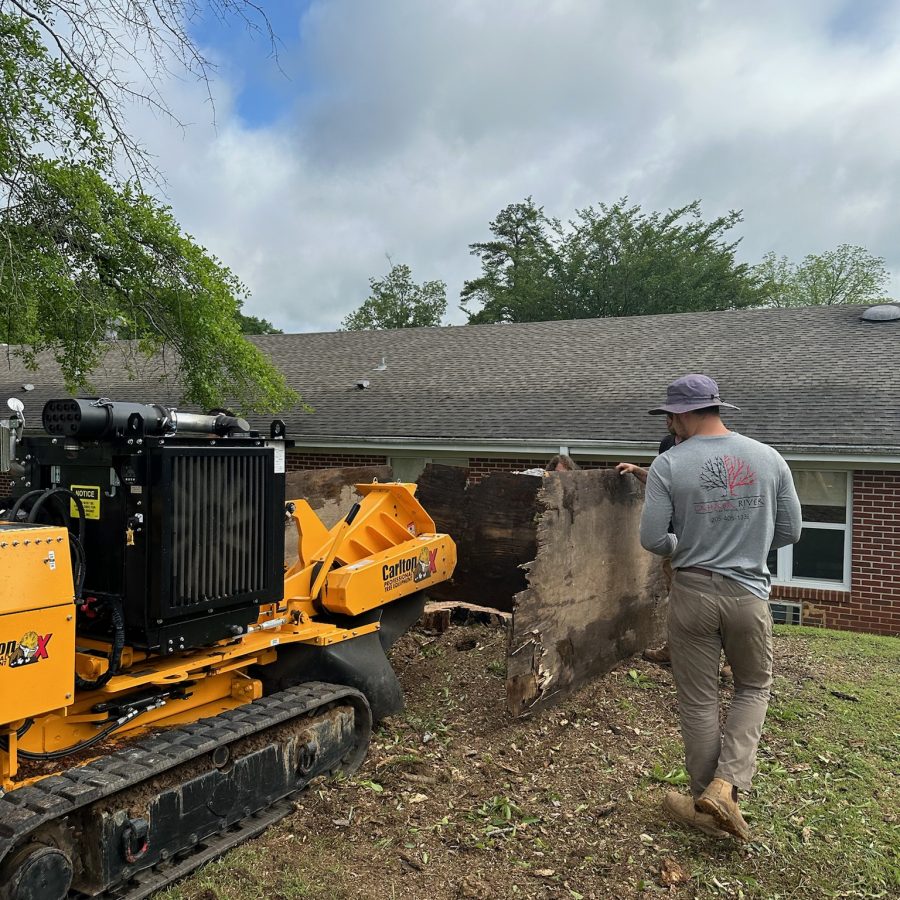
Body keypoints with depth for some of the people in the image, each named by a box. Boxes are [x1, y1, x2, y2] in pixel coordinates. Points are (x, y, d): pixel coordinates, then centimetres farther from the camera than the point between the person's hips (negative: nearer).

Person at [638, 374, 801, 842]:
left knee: (698, 702, 12)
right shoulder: (769, 458, -1)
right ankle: (725, 785, 8)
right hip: (749, 595, 2)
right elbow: (789, 532, 5)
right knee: (753, 689, 21)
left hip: (692, 594, -2)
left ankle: (707, 803, 23)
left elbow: (653, 539, -10)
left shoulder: (669, 465, -10)